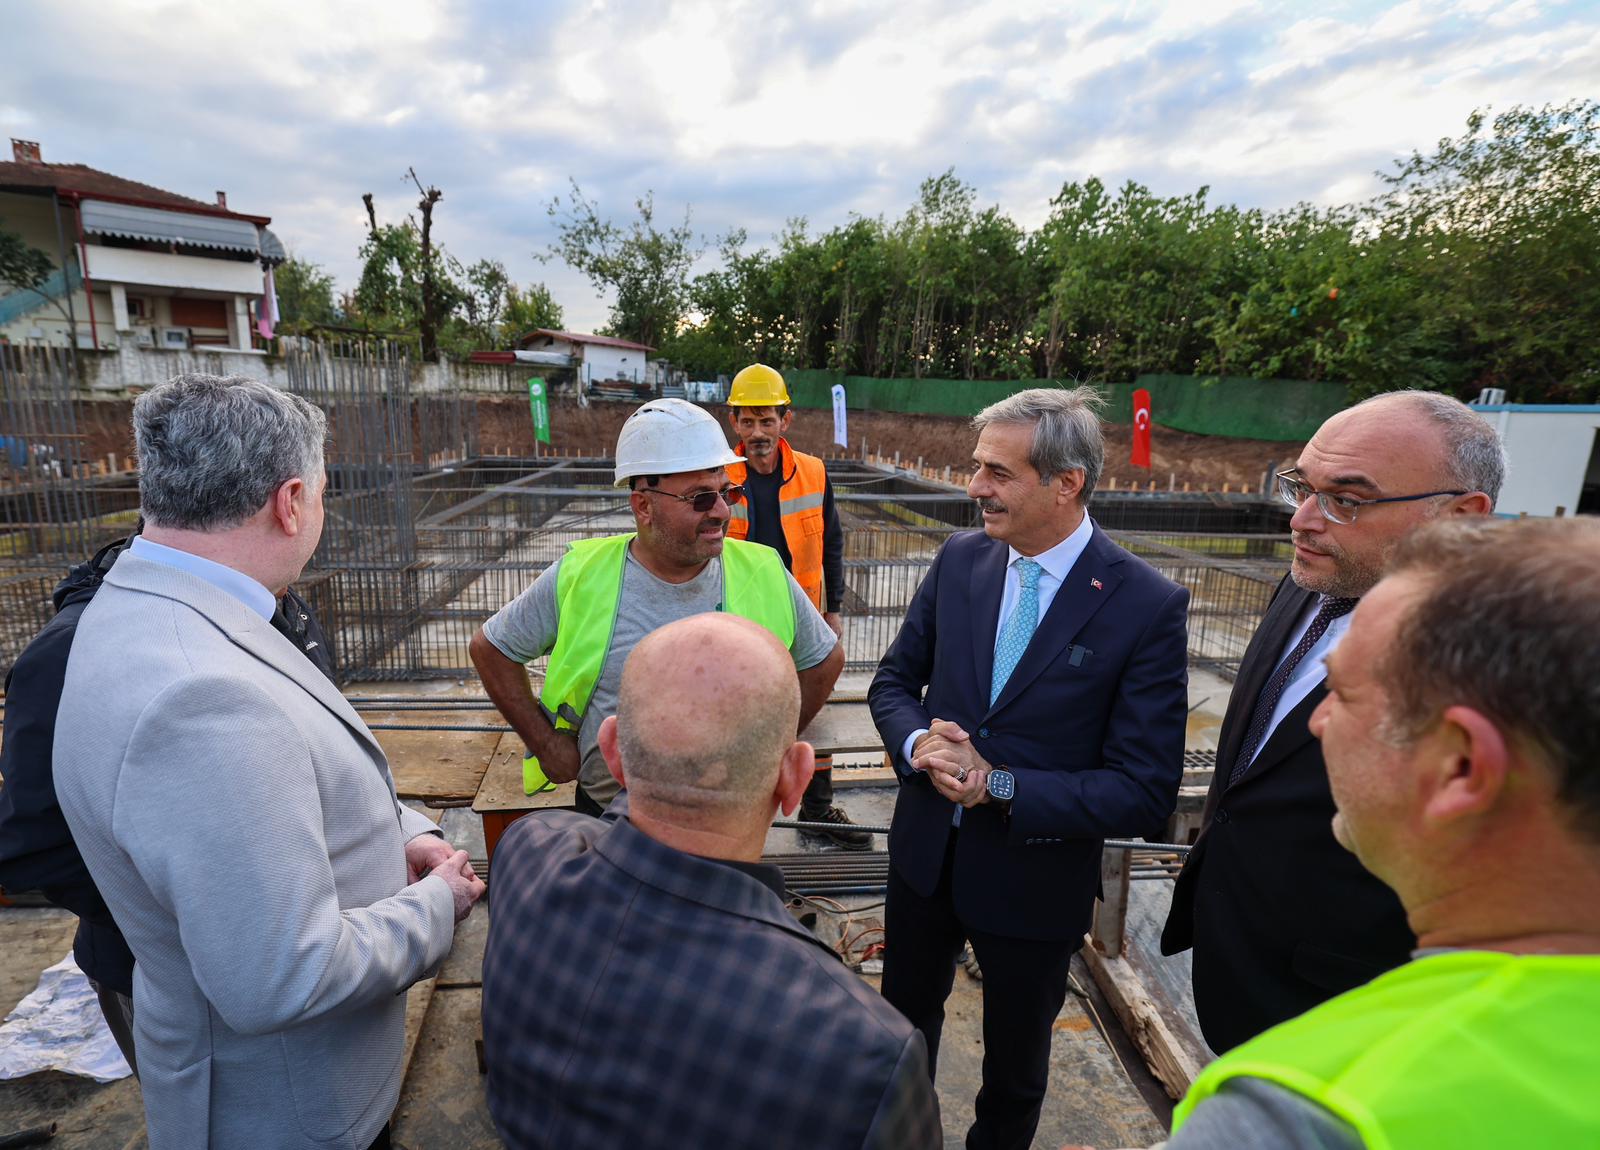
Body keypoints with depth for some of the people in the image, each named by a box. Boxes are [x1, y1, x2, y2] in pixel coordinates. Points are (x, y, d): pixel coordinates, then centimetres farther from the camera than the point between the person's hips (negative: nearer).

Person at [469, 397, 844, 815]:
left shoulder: (764, 577, -12)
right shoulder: (579, 577, -13)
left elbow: (826, 658, 3)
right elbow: (490, 647, 0)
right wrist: (546, 743, -5)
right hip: (604, 809, 0)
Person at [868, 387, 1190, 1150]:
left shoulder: (1147, 606, -20)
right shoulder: (959, 560, -8)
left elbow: (1146, 793, -19)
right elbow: (894, 681, 2)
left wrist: (999, 785, -25)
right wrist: (918, 743, -19)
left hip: (1034, 880, -3)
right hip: (924, 852, 4)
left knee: (1015, 1060, 24)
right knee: (905, 1021, 28)